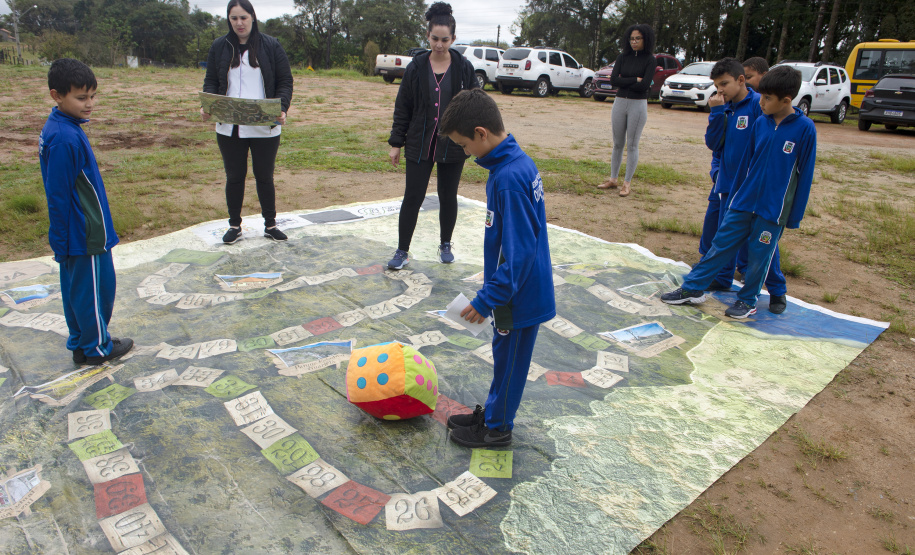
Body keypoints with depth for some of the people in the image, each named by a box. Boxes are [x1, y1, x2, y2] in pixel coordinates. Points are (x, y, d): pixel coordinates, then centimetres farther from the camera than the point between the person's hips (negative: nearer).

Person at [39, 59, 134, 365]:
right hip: (86, 235, -9)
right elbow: (59, 196, -21)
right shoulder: (65, 138, -24)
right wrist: (61, 242, -17)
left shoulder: (57, 128, 6)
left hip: (76, 233, 9)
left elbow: (59, 193, 13)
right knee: (94, 288, 5)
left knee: (75, 287, 19)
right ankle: (97, 347, 21)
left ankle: (81, 341, 33)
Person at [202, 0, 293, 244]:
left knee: (264, 177, 9)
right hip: (229, 128, 2)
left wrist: (282, 108, -18)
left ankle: (270, 225, 23)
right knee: (234, 177, 10)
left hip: (265, 129, -2)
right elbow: (211, 81, 8)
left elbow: (285, 82, 0)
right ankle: (234, 226, 24)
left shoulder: (271, 46, 1)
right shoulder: (219, 46, 6)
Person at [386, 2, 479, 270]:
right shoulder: (416, 67, 0)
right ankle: (402, 251, 11)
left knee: (448, 197, 11)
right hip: (419, 144, 0)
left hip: (453, 145, 0)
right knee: (413, 197, 0)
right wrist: (396, 143, 1)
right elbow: (402, 107, 3)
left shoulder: (464, 68, -1)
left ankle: (446, 245, 29)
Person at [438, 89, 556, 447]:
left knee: (509, 358, 9)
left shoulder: (509, 178, -28)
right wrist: (492, 277, 22)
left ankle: (497, 427, 29)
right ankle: (494, 412, 41)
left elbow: (520, 251, -28)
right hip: (520, 287, 9)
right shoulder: (518, 160, 3)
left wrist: (487, 299, -21)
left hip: (520, 294, -9)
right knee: (505, 354, 22)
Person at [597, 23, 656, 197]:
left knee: (632, 145, 0)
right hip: (620, 103, 4)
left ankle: (627, 183, 6)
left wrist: (624, 84, -9)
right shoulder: (622, 58, 6)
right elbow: (613, 80, -7)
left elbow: (644, 85, -15)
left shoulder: (650, 60, -4)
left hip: (638, 105, -4)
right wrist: (635, 80, -11)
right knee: (618, 144, 10)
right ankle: (613, 179, 19)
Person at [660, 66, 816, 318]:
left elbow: (805, 174, -7)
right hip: (744, 201, 4)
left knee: (759, 255, 6)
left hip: (774, 208, -4)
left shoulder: (805, 129, -11)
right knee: (722, 243, 7)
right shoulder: (761, 123, 2)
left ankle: (748, 299, 24)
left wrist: (795, 215, -5)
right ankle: (693, 288, 16)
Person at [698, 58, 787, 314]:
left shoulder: (759, 105, -12)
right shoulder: (723, 108, 7)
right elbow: (713, 143, 1)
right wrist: (717, 112, -9)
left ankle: (777, 292, 16)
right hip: (724, 184, 6)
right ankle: (722, 280, 31)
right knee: (715, 234, 12)